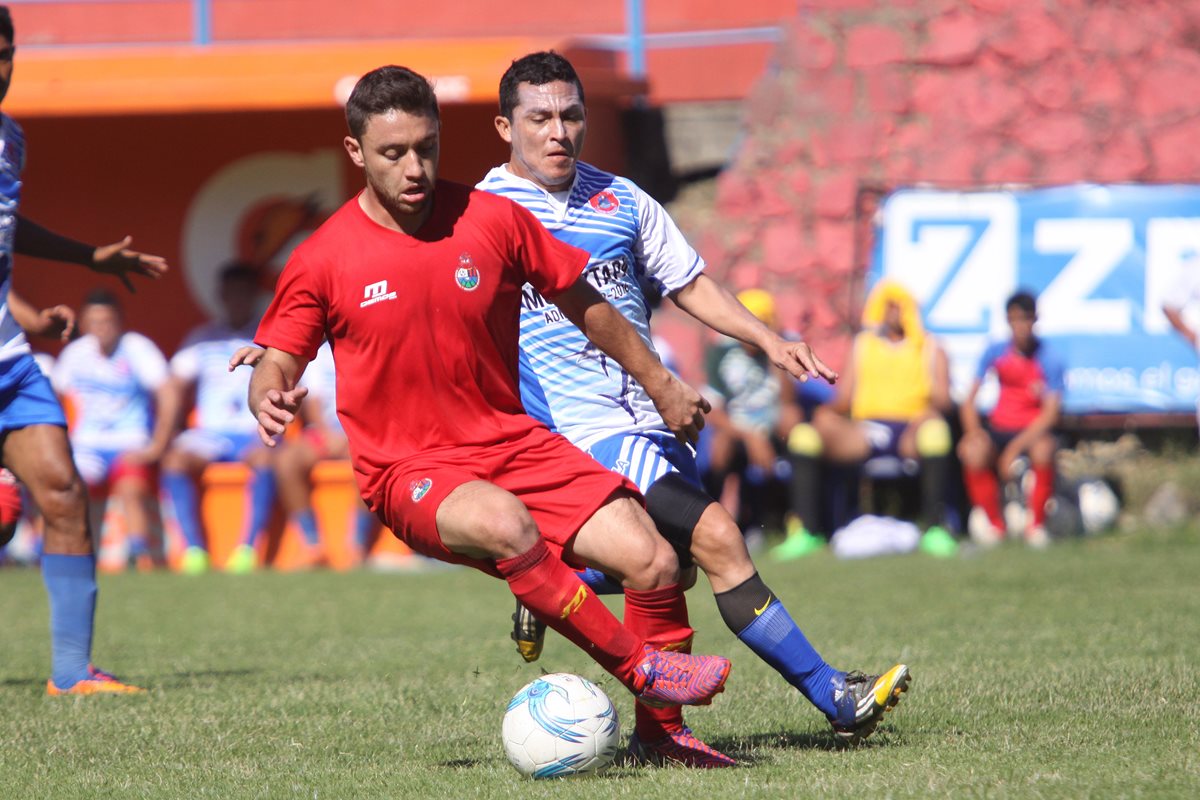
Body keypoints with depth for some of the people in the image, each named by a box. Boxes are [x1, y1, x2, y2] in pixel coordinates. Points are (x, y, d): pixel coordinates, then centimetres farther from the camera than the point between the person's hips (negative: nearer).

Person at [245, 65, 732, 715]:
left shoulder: (494, 221, 0)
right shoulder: (322, 260, -5)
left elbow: (580, 300, 13)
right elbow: (276, 364, 3)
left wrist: (661, 384, 21)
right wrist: (271, 402, -22)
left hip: (512, 442, 4)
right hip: (407, 470, -4)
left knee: (653, 562, -13)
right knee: (504, 524, -38)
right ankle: (640, 669, -22)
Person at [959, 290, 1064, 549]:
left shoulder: (1049, 360, -9)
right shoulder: (995, 353, -1)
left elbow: (1051, 414, -14)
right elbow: (969, 401, 2)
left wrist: (1015, 447, -24)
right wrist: (973, 430, -20)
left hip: (1033, 430, -2)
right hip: (999, 428, 2)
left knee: (1043, 450, -38)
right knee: (972, 450, -31)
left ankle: (1036, 525, -15)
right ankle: (994, 524, -10)